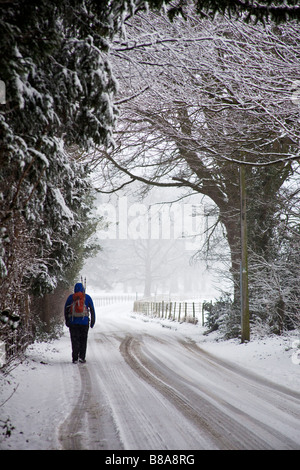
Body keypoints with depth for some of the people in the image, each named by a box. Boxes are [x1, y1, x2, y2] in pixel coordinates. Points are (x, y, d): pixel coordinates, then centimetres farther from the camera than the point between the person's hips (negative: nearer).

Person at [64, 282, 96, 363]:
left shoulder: (70, 297, 6)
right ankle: (82, 357, 2)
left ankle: (75, 358, -2)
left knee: (75, 340, 4)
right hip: (84, 322, 0)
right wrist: (93, 321, 8)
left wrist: (67, 321, 13)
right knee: (83, 340, 10)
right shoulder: (87, 297, 4)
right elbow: (92, 310, 4)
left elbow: (66, 310, 8)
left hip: (73, 322, 1)